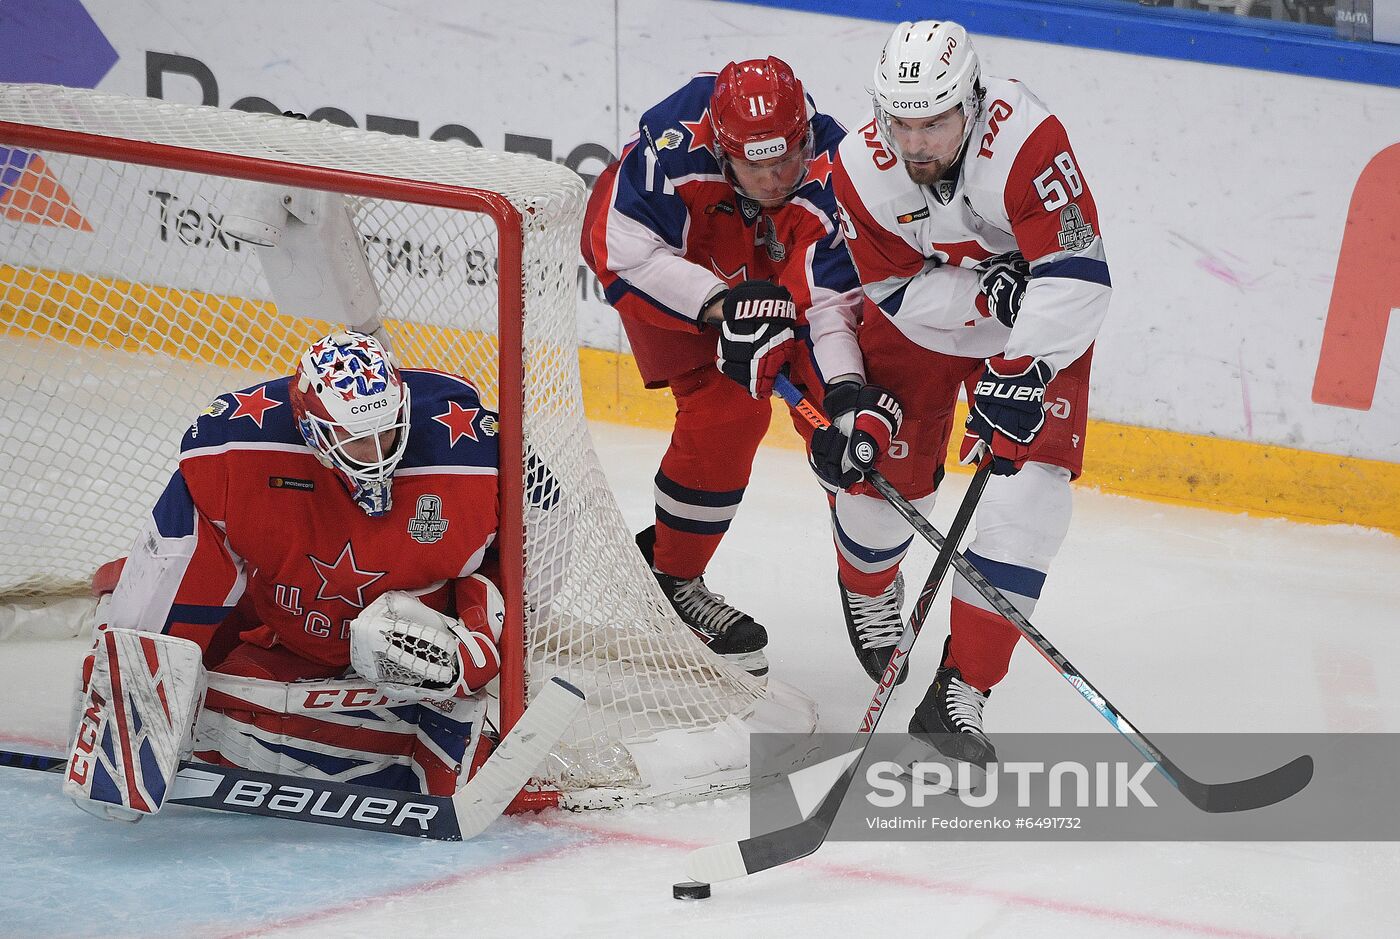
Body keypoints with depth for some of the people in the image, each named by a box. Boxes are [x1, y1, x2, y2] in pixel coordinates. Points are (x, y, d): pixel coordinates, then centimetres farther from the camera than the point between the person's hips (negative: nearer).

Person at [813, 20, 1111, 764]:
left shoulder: (1026, 139, -34)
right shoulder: (861, 168, -23)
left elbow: (1077, 277, -34)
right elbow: (900, 294, -16)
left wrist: (1024, 372, -41)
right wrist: (991, 286, -32)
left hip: (1031, 327, -2)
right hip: (915, 320, 2)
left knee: (1028, 484, -16)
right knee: (884, 471, 0)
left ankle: (961, 691, -14)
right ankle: (868, 591, 40)